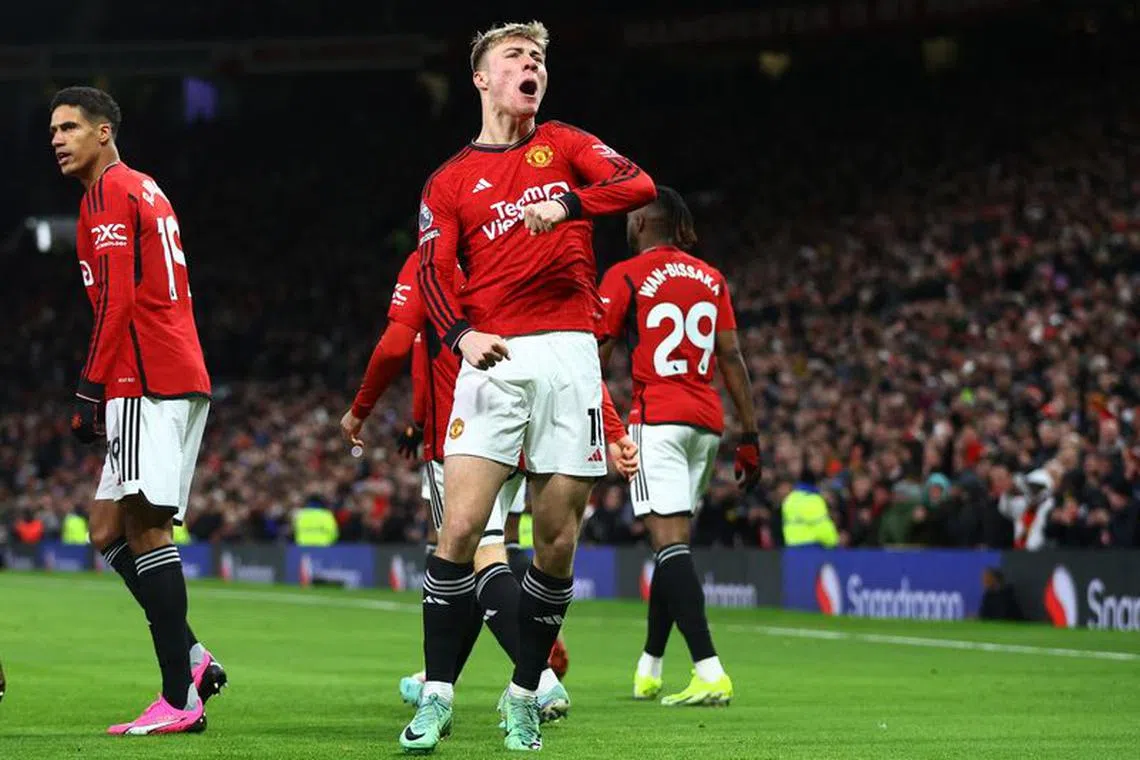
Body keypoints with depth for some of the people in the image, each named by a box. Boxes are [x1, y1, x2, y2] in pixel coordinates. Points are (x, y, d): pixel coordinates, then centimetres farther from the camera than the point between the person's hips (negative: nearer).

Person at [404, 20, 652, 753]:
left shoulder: (565, 145, 12)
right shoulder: (450, 181, 11)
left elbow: (638, 184, -5)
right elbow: (434, 271, 0)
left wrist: (566, 205, -23)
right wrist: (462, 334, -20)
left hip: (568, 355, 1)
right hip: (495, 360, -1)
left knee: (558, 542, 2)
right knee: (461, 529, -12)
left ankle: (526, 695, 16)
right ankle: (437, 697, -5)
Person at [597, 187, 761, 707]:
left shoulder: (625, 277, -1)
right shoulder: (711, 279, 14)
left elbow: (596, 358, -2)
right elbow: (731, 359, 11)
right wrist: (749, 435, 12)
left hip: (656, 419, -6)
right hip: (706, 423, 6)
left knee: (669, 541, -13)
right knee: (673, 544, 15)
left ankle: (709, 672, -27)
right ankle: (647, 671, 23)